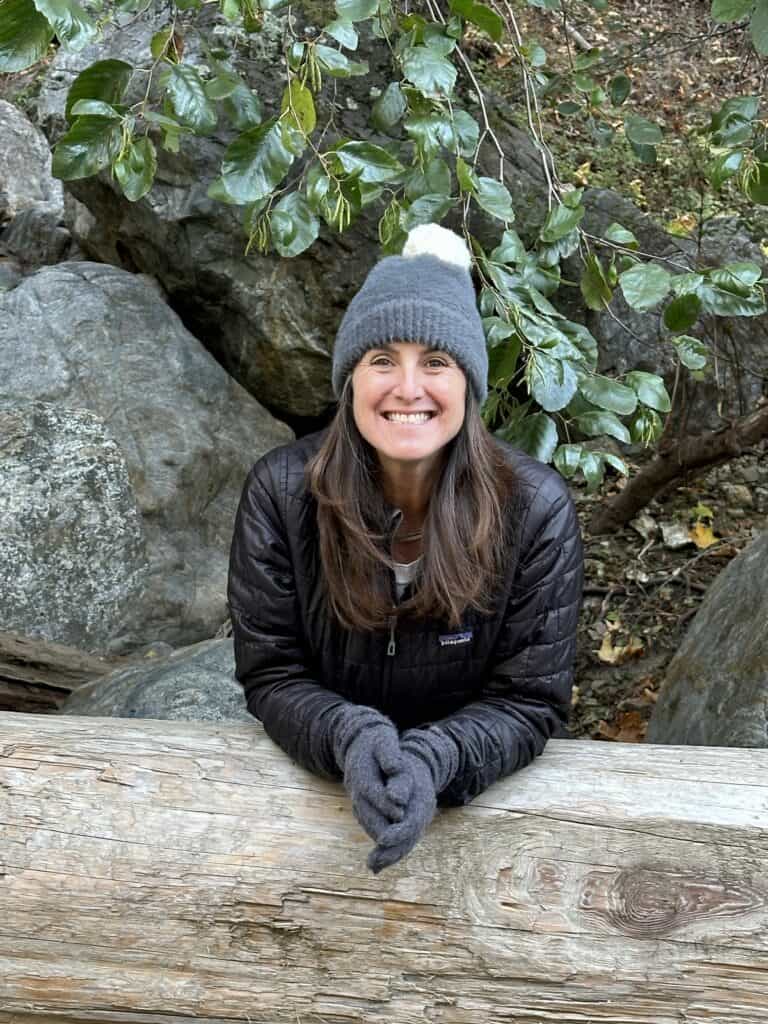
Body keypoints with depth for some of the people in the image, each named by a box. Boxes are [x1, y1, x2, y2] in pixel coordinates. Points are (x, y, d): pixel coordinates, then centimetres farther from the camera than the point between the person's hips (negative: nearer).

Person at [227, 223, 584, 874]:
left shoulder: (536, 507, -15)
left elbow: (531, 698, -11)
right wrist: (349, 737, -27)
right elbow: (269, 672, -8)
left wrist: (432, 761, -29)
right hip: (318, 780, 0)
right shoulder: (280, 491, -13)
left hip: (480, 791, 0)